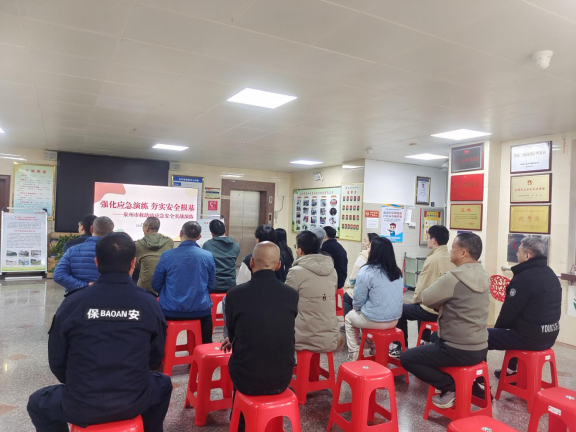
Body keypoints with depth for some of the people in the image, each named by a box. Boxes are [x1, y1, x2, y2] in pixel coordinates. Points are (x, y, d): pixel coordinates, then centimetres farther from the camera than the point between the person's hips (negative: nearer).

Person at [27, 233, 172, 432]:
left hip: (80, 407, 0)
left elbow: (56, 362, -1)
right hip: (134, 403, 1)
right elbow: (156, 357, 2)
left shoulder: (72, 302, -11)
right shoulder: (149, 303, -10)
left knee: (37, 403, 31)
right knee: (163, 384, 33)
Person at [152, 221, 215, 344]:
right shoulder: (208, 256, -6)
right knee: (205, 345, 27)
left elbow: (156, 285, 1)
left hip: (171, 311, -1)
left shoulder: (167, 255, -10)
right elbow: (210, 285, 5)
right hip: (201, 310, 1)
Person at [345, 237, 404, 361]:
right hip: (394, 319, 6)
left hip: (375, 320, -6)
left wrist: (356, 308, 11)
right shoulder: (397, 272, 3)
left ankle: (354, 355, 22)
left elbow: (358, 301, -12)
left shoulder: (367, 271, -17)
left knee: (349, 317, 23)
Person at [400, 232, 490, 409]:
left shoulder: (454, 278, -23)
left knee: (406, 358, 3)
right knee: (432, 344, 33)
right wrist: (442, 303, 0)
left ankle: (451, 387, 0)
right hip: (480, 348, 8)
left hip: (459, 351, -8)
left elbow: (426, 298, -11)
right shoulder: (483, 276, 3)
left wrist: (440, 302, 6)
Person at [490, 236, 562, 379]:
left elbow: (510, 310, -16)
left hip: (529, 337, -9)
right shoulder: (551, 275, 8)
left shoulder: (524, 277, -21)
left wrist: (497, 328, 4)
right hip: (549, 335, 10)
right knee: (511, 329, 35)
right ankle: (511, 370, 40)